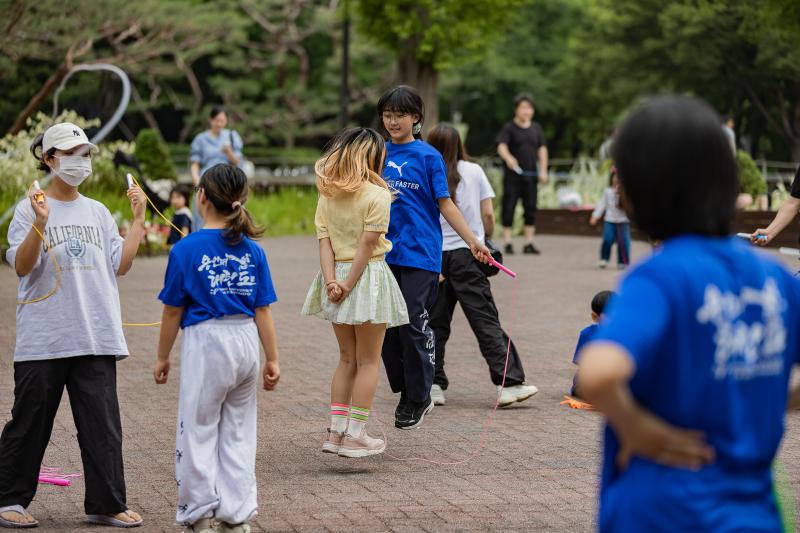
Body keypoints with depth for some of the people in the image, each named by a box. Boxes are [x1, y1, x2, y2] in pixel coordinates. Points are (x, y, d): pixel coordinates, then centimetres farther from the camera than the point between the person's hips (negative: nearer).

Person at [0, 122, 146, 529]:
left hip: (96, 338, 4)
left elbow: (120, 265, 8)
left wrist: (138, 218, 6)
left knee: (103, 424, 2)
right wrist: (40, 222, -25)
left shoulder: (98, 213, 13)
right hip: (43, 339, -4)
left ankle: (106, 504, 7)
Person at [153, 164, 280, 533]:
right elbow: (263, 310, 4)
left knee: (198, 431, 7)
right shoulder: (252, 250, 3)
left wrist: (162, 358, 8)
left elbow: (173, 310, -3)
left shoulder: (186, 249, -8)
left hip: (206, 341, -4)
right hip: (246, 341, 4)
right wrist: (272, 359, 10)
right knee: (238, 432, 14)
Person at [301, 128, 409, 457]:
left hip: (336, 276, 6)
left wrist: (332, 281, -9)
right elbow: (367, 245, -15)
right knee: (368, 361, 4)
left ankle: (336, 431, 13)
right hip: (368, 276, -6)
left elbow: (324, 241, -2)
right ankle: (355, 436, 1)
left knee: (347, 358, 17)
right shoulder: (378, 195, -11)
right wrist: (348, 286, -13)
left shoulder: (327, 195, 6)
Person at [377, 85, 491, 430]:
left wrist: (473, 241, -7)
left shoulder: (427, 156, -1)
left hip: (419, 252, -4)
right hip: (384, 252, 4)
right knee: (387, 326, 6)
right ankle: (404, 393, 20)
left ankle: (419, 399, 5)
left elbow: (444, 204, -2)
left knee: (414, 325, -7)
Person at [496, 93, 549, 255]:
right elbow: (501, 147, -15)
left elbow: (542, 149, 13)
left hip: (531, 175, 4)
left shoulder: (536, 128, 12)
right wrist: (508, 158, -35)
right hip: (512, 175, -4)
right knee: (509, 208, -4)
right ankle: (508, 243, 0)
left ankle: (529, 242, 10)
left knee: (531, 209, 4)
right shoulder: (509, 128, -2)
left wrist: (543, 170, 4)